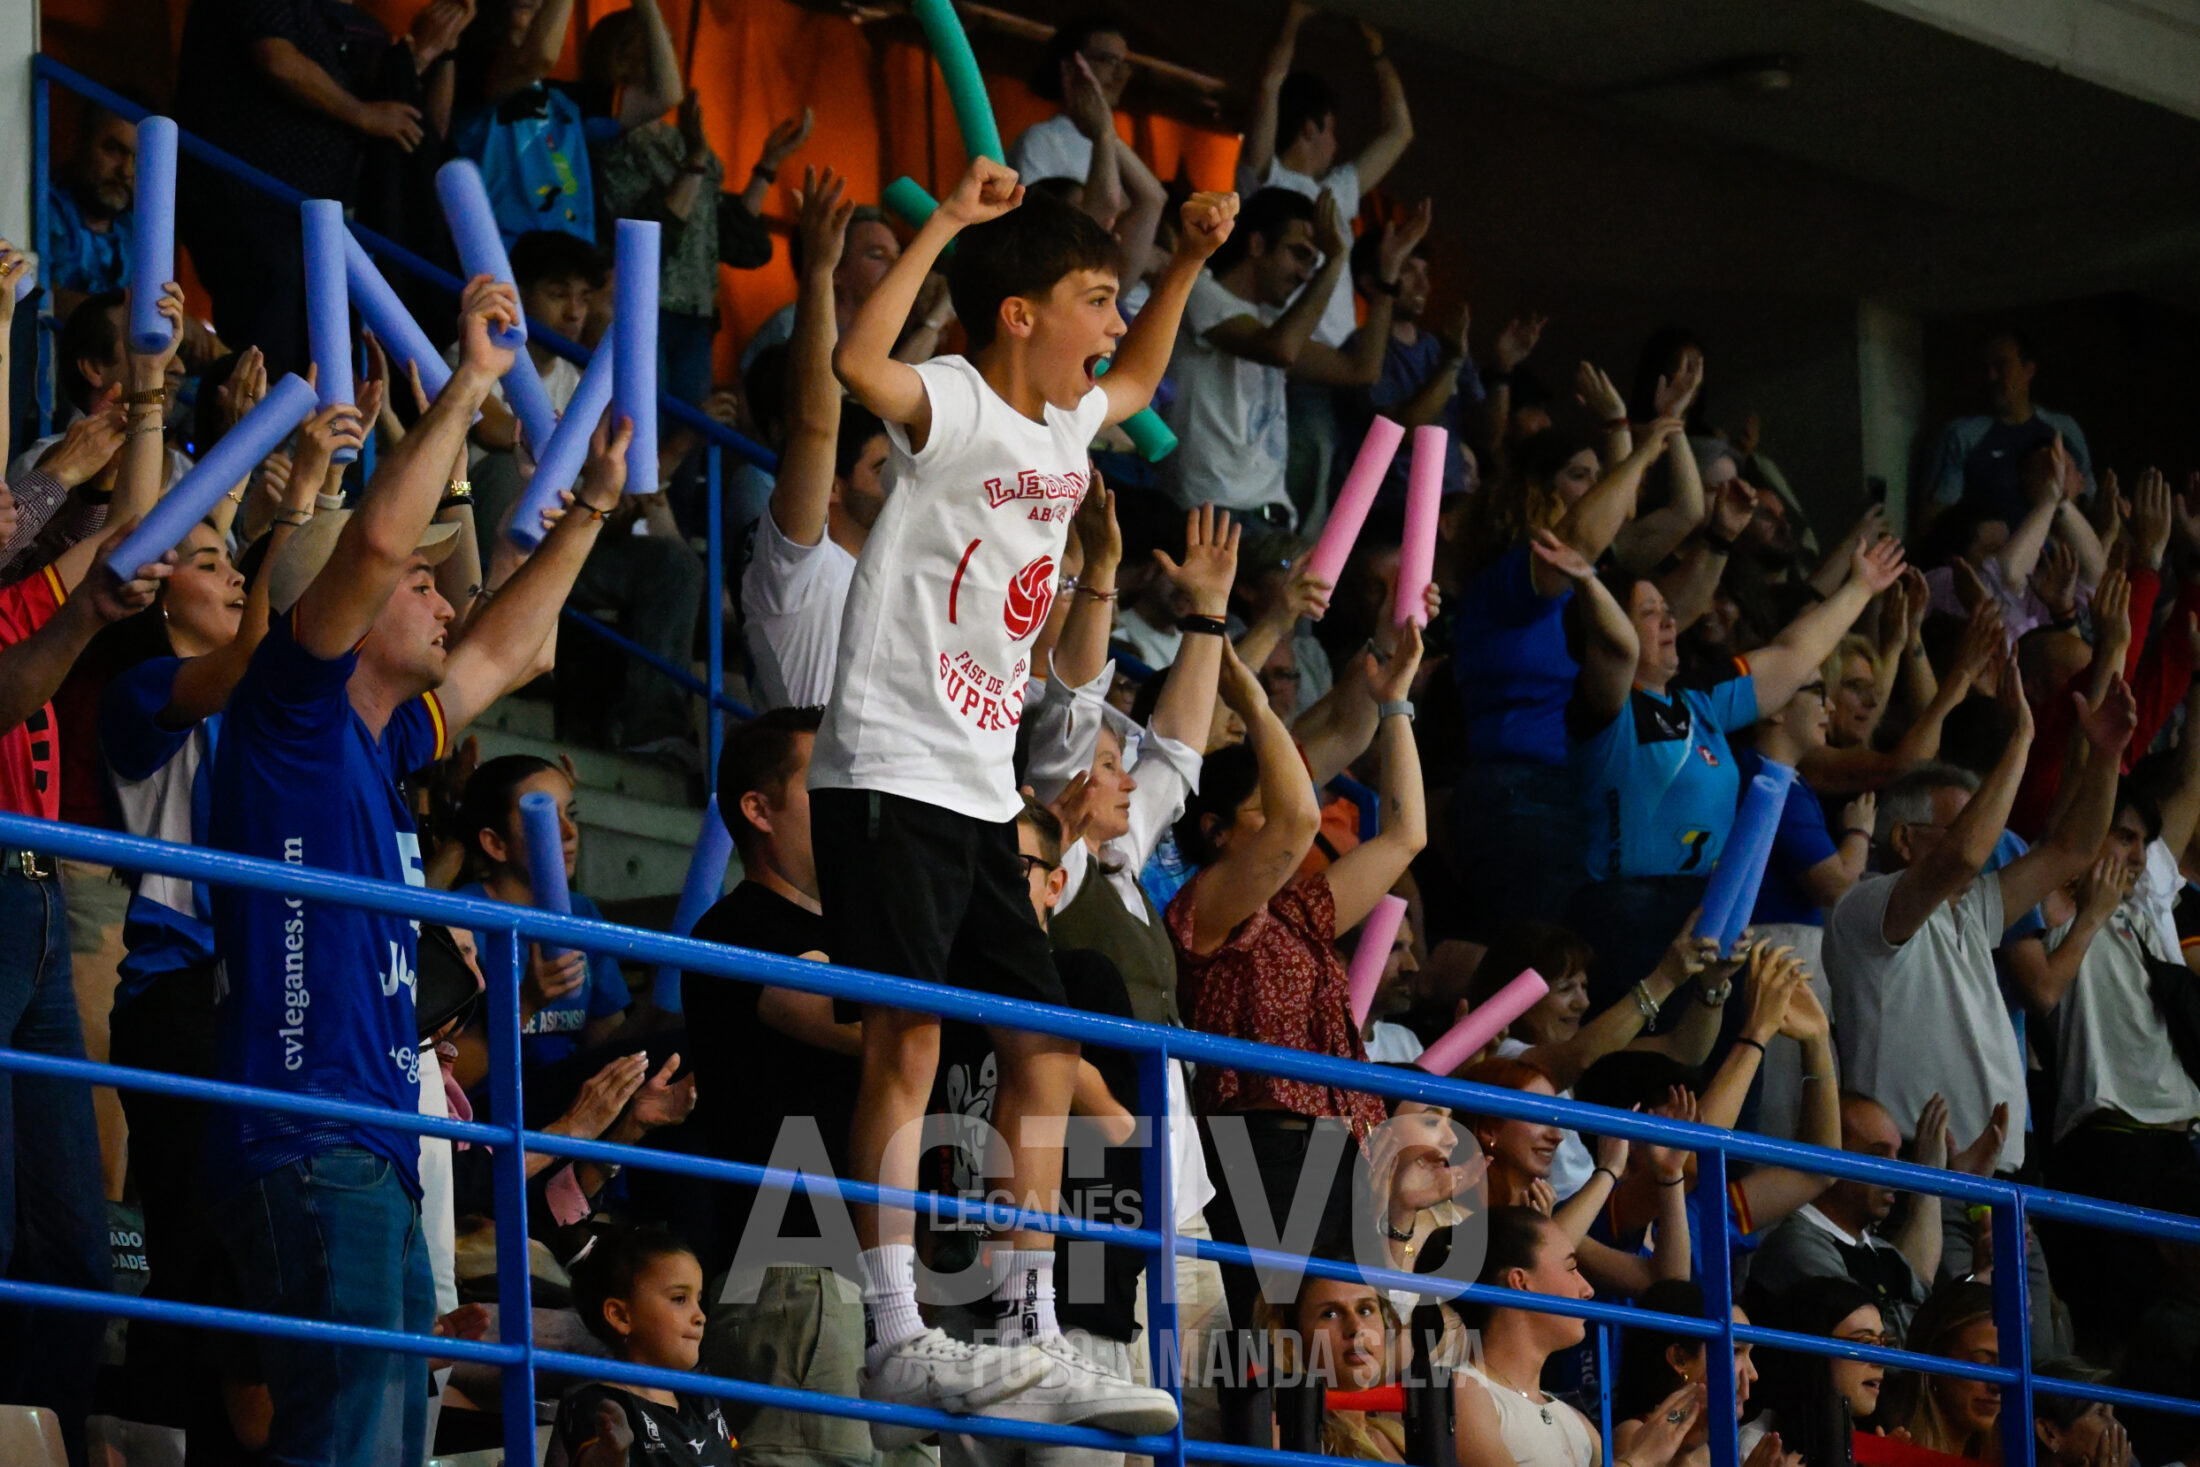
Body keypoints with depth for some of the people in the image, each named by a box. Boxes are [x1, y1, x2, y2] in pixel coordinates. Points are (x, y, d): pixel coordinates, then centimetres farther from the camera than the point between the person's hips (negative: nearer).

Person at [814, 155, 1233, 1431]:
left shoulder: (1064, 426, 15)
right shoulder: (953, 407, -10)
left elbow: (1136, 381, 39)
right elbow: (859, 364, -34)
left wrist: (1190, 264, 26)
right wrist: (948, 222, -33)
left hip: (982, 793, 9)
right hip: (889, 776, -9)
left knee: (1045, 1057, 7)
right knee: (909, 1040, -15)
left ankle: (1032, 1341, 12)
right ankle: (901, 1339, -17)